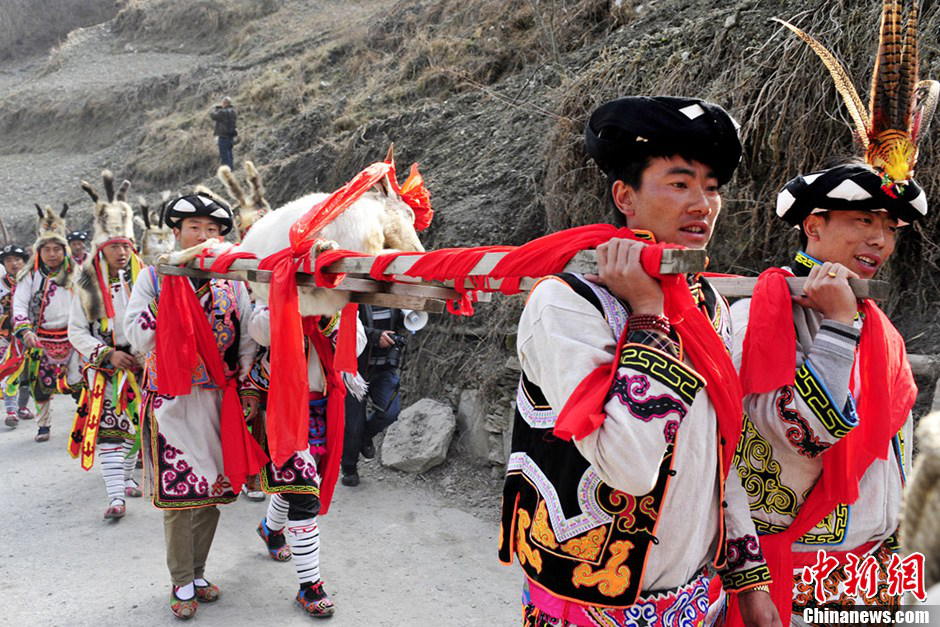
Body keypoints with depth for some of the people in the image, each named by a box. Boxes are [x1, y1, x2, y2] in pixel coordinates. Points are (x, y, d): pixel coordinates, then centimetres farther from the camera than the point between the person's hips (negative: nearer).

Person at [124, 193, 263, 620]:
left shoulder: (231, 281, 6)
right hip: (171, 399, -2)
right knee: (177, 491, 1)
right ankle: (182, 584, 16)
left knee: (212, 489, 8)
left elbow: (247, 340, 7)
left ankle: (196, 572, 26)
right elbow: (136, 338, -7)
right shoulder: (155, 277, 1)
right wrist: (167, 292, -12)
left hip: (219, 400, 2)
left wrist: (245, 389, 0)